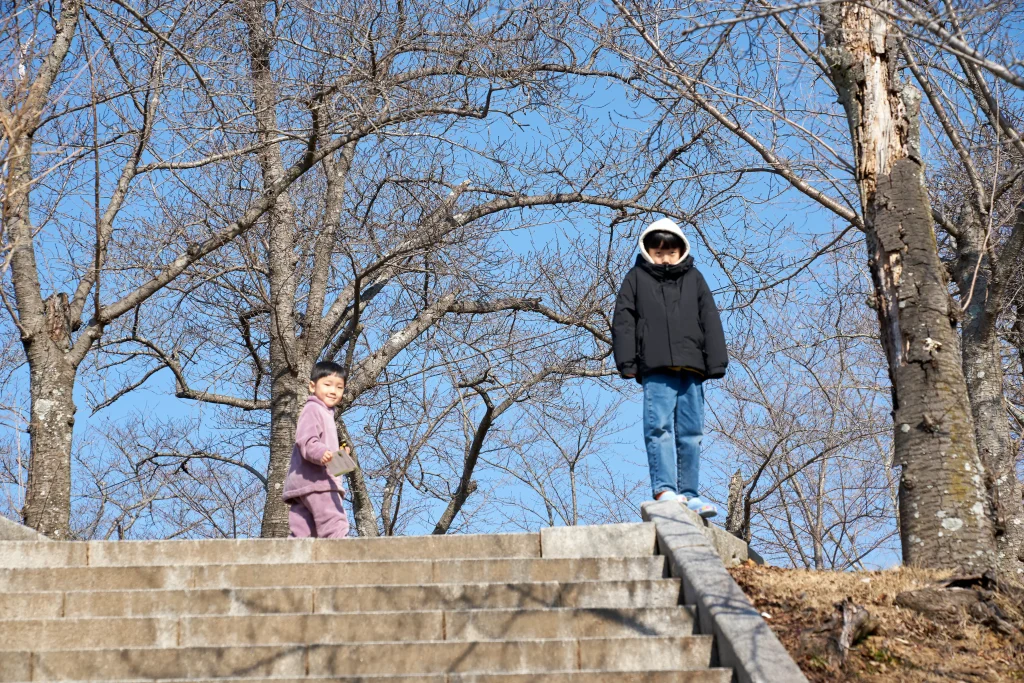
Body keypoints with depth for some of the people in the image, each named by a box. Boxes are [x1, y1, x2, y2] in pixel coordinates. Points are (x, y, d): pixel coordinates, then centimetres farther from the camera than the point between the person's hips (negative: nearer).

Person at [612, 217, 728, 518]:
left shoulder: (694, 278, 20)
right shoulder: (636, 278, 15)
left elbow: (710, 323, 15)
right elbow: (623, 322, 8)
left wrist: (715, 363, 5)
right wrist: (627, 362, -3)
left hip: (691, 368, 3)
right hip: (656, 368, -3)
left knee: (691, 432, 1)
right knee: (659, 427, -15)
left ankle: (688, 494, 3)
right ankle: (664, 489, -22)